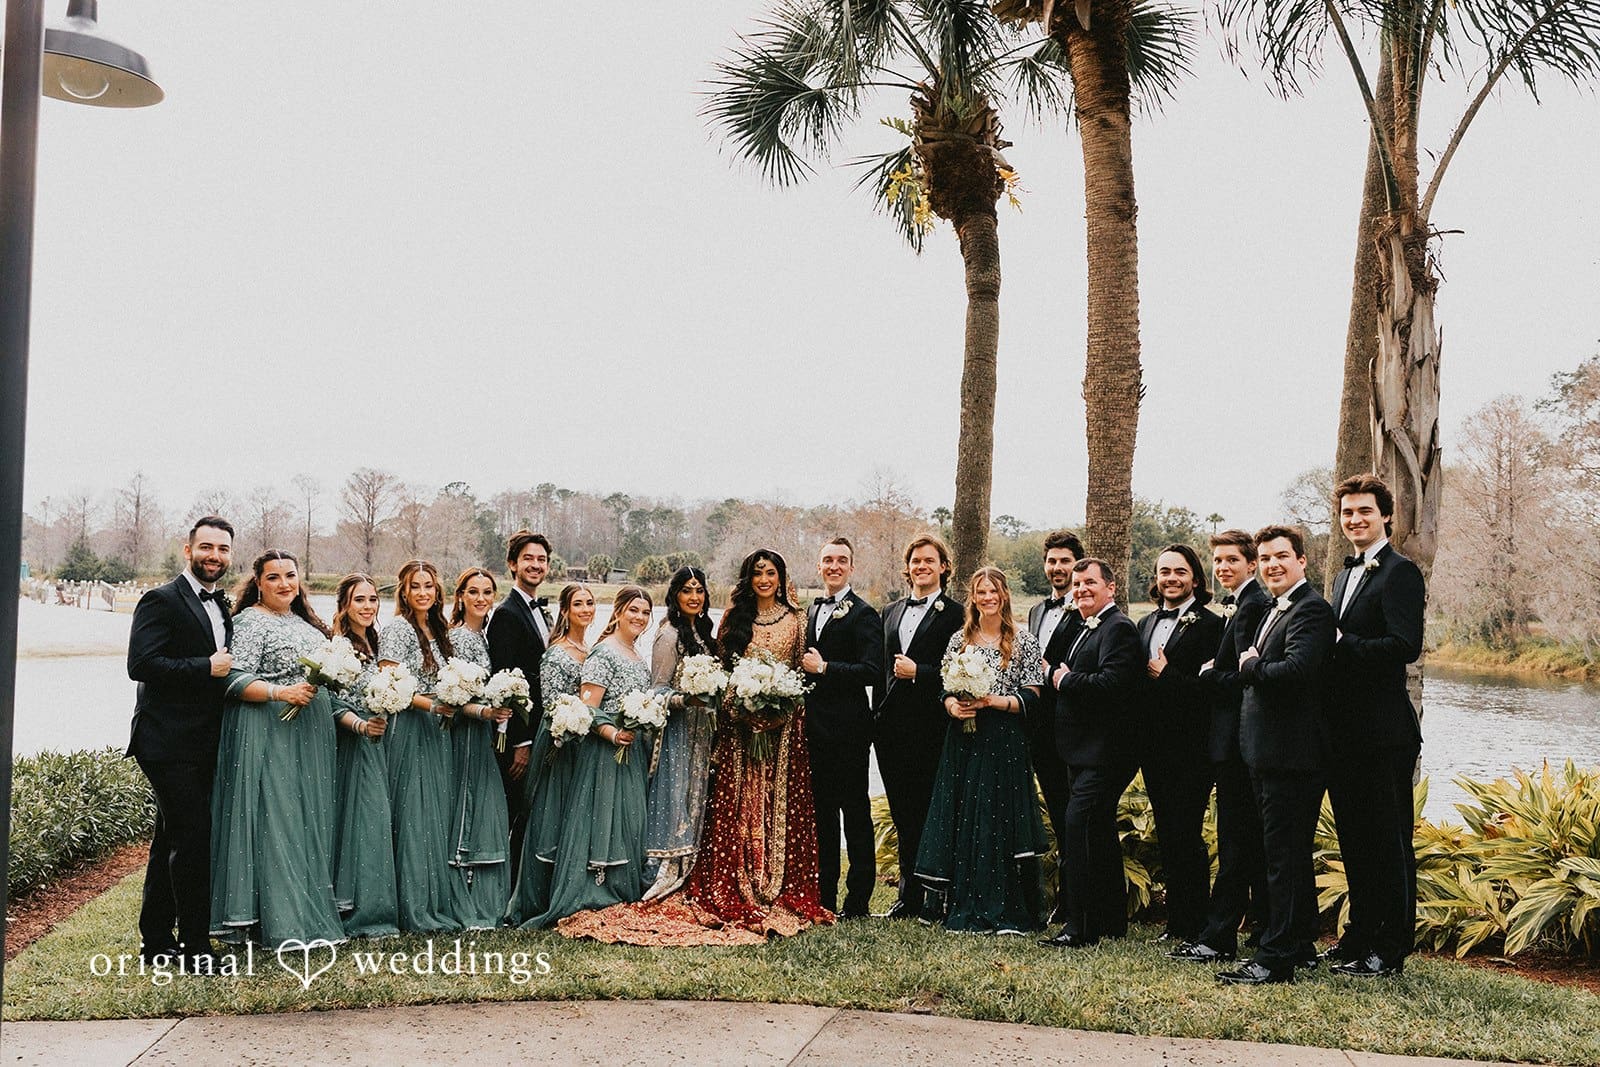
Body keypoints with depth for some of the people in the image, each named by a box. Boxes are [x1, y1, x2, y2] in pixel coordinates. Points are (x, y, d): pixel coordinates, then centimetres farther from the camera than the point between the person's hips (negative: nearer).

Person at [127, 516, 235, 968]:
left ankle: (156, 938, 26)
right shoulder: (162, 601, -9)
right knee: (192, 838, -10)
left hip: (203, 744, 9)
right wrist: (207, 668, -20)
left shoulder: (222, 606, 16)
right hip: (170, 743, -9)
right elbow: (141, 664, -20)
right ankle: (196, 947, -2)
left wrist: (229, 669, 4)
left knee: (171, 839, 16)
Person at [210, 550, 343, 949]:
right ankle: (280, 922, -2)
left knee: (308, 820, 10)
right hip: (268, 733, -8)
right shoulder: (249, 622, -8)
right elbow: (236, 681, -16)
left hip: (309, 736, 9)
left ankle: (310, 912, 17)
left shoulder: (303, 622, 17)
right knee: (272, 821, -6)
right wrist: (282, 694, -26)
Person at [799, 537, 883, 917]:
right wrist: (804, 666, 6)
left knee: (855, 813, 0)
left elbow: (872, 671, -17)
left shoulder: (864, 614, -8)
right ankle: (824, 896, 20)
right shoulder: (812, 611, 16)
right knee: (822, 812, 12)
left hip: (848, 730, -7)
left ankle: (858, 901, 6)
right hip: (815, 729, 7)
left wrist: (824, 667, -17)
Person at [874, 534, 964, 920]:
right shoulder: (891, 612, 18)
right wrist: (878, 717, 14)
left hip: (929, 726, -6)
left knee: (930, 812, -3)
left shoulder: (954, 614, -1)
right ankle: (909, 895, 17)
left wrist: (917, 672, -16)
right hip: (892, 726, 6)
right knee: (902, 814, 9)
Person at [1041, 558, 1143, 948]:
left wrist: (1066, 679, -15)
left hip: (1102, 753, -11)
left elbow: (1112, 683, -27)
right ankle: (1111, 922, 27)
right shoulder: (1088, 629, 19)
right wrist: (1063, 678, 0)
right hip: (1084, 751, 11)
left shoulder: (1118, 629, -14)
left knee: (1078, 826, -14)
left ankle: (1079, 926, -11)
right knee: (1100, 833, 17)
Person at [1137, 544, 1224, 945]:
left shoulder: (1209, 625, -8)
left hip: (1190, 749, -7)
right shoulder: (1146, 624, 16)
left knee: (1186, 836, -6)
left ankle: (1194, 928, 3)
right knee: (1167, 836, 12)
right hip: (1154, 747, 7)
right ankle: (1175, 922, 20)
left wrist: (1165, 675, -16)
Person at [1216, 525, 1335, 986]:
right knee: (1287, 854, 17)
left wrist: (1250, 666, -12)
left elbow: (1295, 669, -28)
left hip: (1291, 754, -11)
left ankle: (1276, 958, -3)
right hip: (1269, 753, 11)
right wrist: (1252, 666, -2)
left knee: (1285, 856, -6)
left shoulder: (1310, 609, -13)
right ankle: (1298, 945, 28)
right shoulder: (1274, 611, 20)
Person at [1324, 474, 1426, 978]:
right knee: (1354, 840, 16)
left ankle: (1390, 950, 7)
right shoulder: (1346, 575, 18)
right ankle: (1360, 934, 27)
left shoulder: (1400, 573, -10)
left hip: (1383, 733, -9)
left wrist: (1339, 644, -20)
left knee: (1389, 842, -1)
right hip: (1344, 730, 9)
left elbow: (1405, 646, -21)